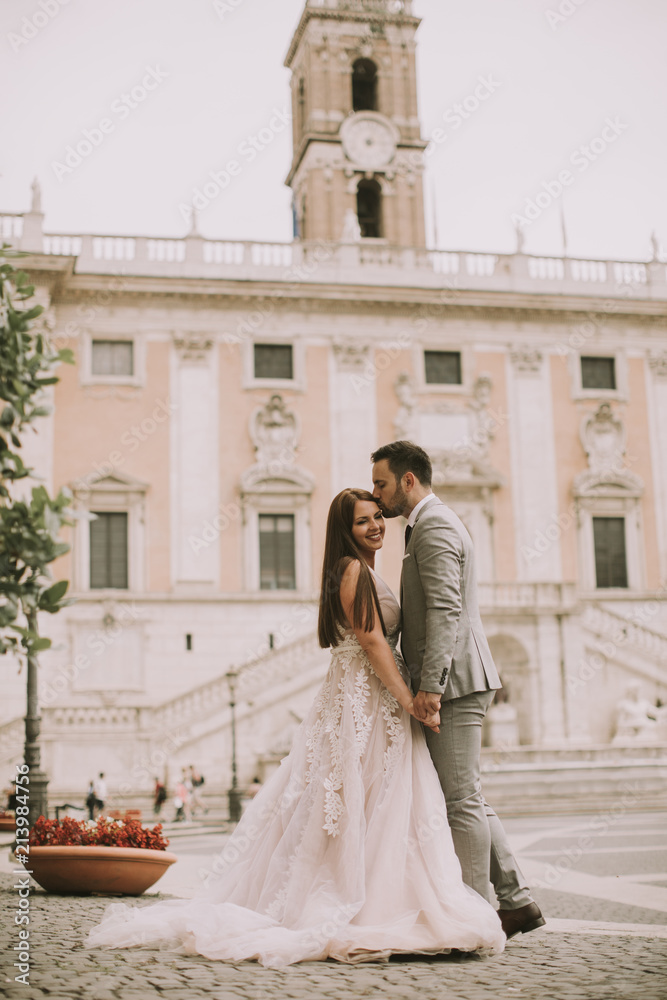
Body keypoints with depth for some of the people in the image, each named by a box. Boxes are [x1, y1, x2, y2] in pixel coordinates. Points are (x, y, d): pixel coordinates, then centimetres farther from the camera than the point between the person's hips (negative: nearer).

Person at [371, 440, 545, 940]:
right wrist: (425, 682, 23)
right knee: (468, 799, 12)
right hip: (456, 684, 11)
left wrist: (430, 685, -26)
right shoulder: (433, 523, 21)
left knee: (462, 800, -5)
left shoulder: (434, 526, -11)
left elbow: (445, 609, -22)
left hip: (455, 682, -11)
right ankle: (516, 901, 17)